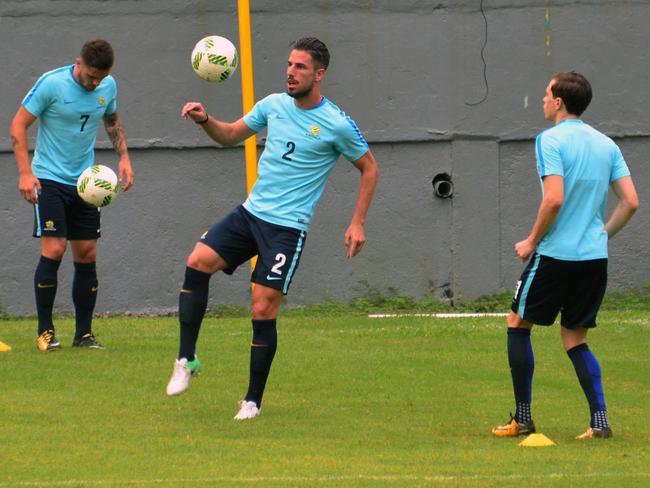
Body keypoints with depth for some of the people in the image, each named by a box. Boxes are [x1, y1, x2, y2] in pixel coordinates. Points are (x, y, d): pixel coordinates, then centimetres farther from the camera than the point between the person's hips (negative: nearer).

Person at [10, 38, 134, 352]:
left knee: (86, 255, 3)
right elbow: (18, 124, -10)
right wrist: (25, 173, -17)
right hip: (50, 179, -5)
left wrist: (124, 156, 8)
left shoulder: (108, 86, 0)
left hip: (85, 181, 5)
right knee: (54, 249, -14)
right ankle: (45, 330, -3)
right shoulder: (51, 84, -15)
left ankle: (84, 333, 11)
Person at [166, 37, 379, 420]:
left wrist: (358, 223, -1)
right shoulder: (274, 105, 7)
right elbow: (232, 135, 19)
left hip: (287, 227, -5)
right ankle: (187, 360, -8)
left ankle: (253, 400, 6)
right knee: (198, 263, -17)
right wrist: (205, 120, -2)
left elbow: (369, 168, 4)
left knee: (263, 310, -9)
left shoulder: (337, 125, -8)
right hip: (250, 214, 5)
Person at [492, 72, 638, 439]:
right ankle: (600, 420, -2)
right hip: (595, 256, 6)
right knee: (575, 340, 15)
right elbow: (631, 202, 6)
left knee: (519, 324, 12)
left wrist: (532, 241, -7)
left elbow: (554, 199, -20)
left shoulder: (551, 140, -10)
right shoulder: (606, 144, 9)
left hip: (556, 254, -6)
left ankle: (523, 418, 10)